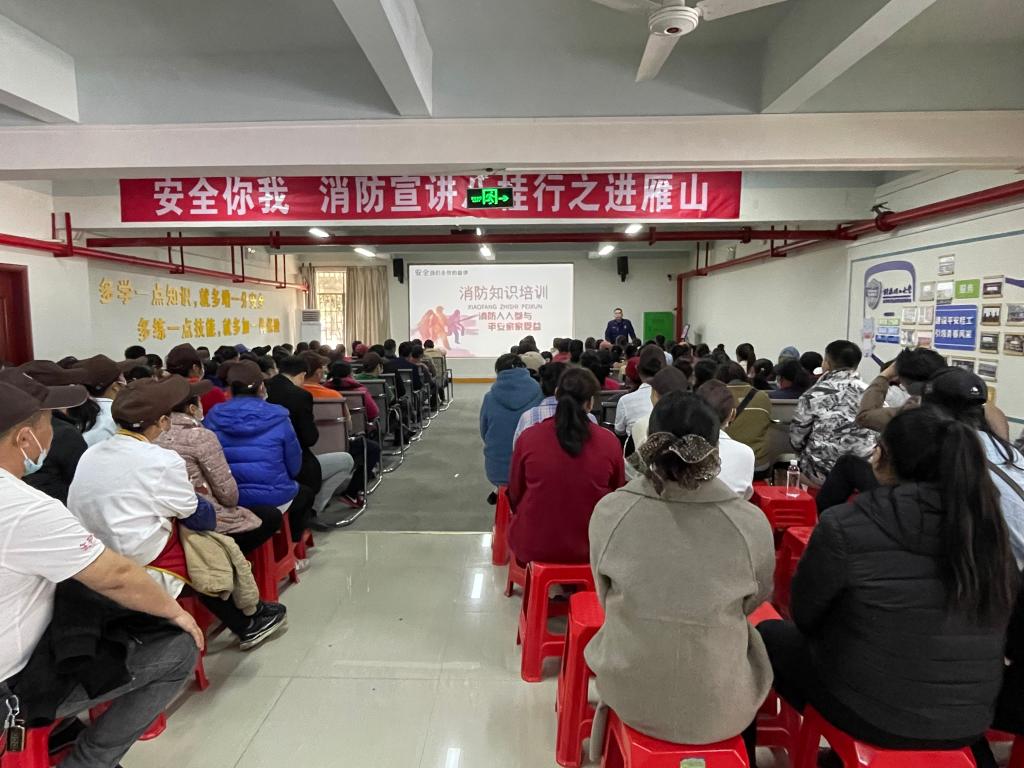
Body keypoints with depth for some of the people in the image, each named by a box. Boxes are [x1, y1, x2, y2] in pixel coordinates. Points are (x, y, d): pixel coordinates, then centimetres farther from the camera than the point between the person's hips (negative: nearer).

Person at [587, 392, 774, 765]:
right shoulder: (751, 523, -19)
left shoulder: (609, 511, -17)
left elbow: (606, 598, -1)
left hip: (629, 695, 1)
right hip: (718, 709, 0)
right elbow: (755, 600, 2)